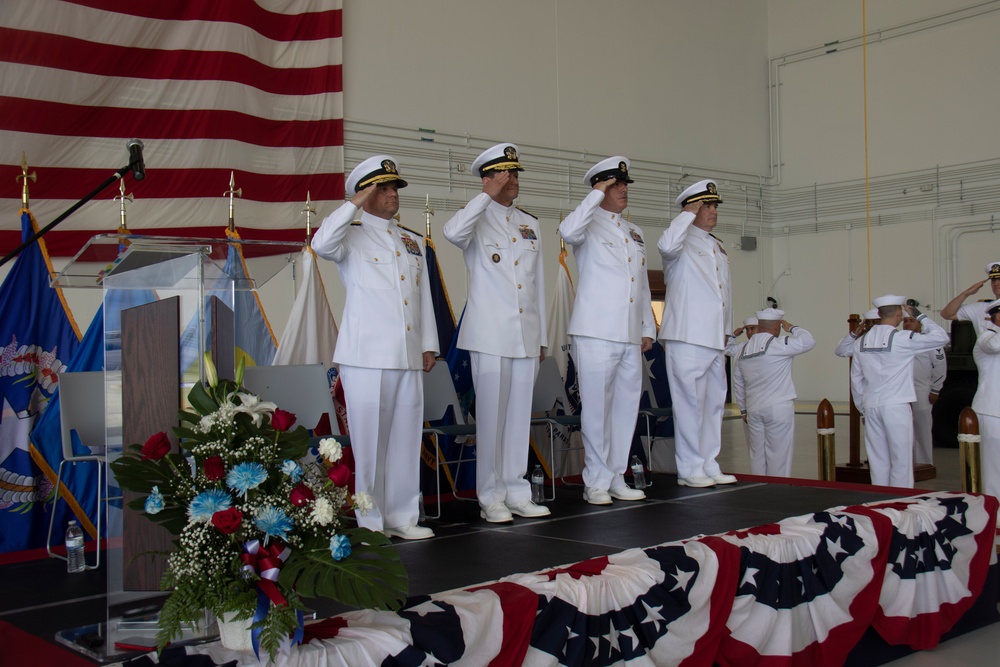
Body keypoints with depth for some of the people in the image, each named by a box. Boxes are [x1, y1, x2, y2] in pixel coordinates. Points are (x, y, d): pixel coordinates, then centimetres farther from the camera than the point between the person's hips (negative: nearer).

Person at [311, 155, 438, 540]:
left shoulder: (413, 241, 21)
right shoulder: (352, 235, 4)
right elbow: (321, 244, -19)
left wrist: (428, 345, 13)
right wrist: (356, 204, -11)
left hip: (408, 357, 5)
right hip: (366, 356, -5)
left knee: (406, 438, 7)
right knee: (369, 439, -3)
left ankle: (402, 516, 16)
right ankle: (371, 522, 5)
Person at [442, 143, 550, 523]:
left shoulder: (530, 226, 17)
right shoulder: (477, 220, 0)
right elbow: (452, 232, -26)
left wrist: (542, 336, 15)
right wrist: (488, 196, -18)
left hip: (526, 336, 5)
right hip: (490, 335, -5)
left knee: (520, 415, 8)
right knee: (491, 415, -2)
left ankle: (516, 492, 17)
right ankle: (490, 497, 6)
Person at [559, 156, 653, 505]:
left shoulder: (634, 233, 21)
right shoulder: (591, 224, 1)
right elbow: (568, 231, -25)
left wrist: (647, 328, 18)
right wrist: (596, 195, -16)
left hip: (631, 336, 7)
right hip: (596, 333, -7)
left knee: (626, 407, 9)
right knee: (597, 408, -4)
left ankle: (617, 479, 18)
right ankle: (596, 482, 5)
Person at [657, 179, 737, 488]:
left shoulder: (718, 248, 21)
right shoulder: (683, 242, -3)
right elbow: (667, 245, -29)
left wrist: (725, 331, 21)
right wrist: (688, 213, -16)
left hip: (714, 339, 8)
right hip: (687, 337, -8)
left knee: (714, 403, 11)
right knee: (690, 402, -6)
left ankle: (709, 467, 19)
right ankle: (689, 469, 0)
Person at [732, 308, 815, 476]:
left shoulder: (743, 350, 11)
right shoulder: (777, 344, -10)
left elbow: (738, 384, 17)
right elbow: (808, 341, -14)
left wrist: (743, 410, 25)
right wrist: (791, 328, 3)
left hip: (753, 410, 6)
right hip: (778, 407, -6)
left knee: (757, 455, 9)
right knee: (779, 456, -2)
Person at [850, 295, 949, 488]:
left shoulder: (861, 341, 7)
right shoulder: (902, 338, -9)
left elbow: (856, 379, 12)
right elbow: (940, 337, -6)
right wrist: (920, 316, 6)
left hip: (871, 406, 5)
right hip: (896, 406, -5)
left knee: (877, 461, 9)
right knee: (901, 461, 1)